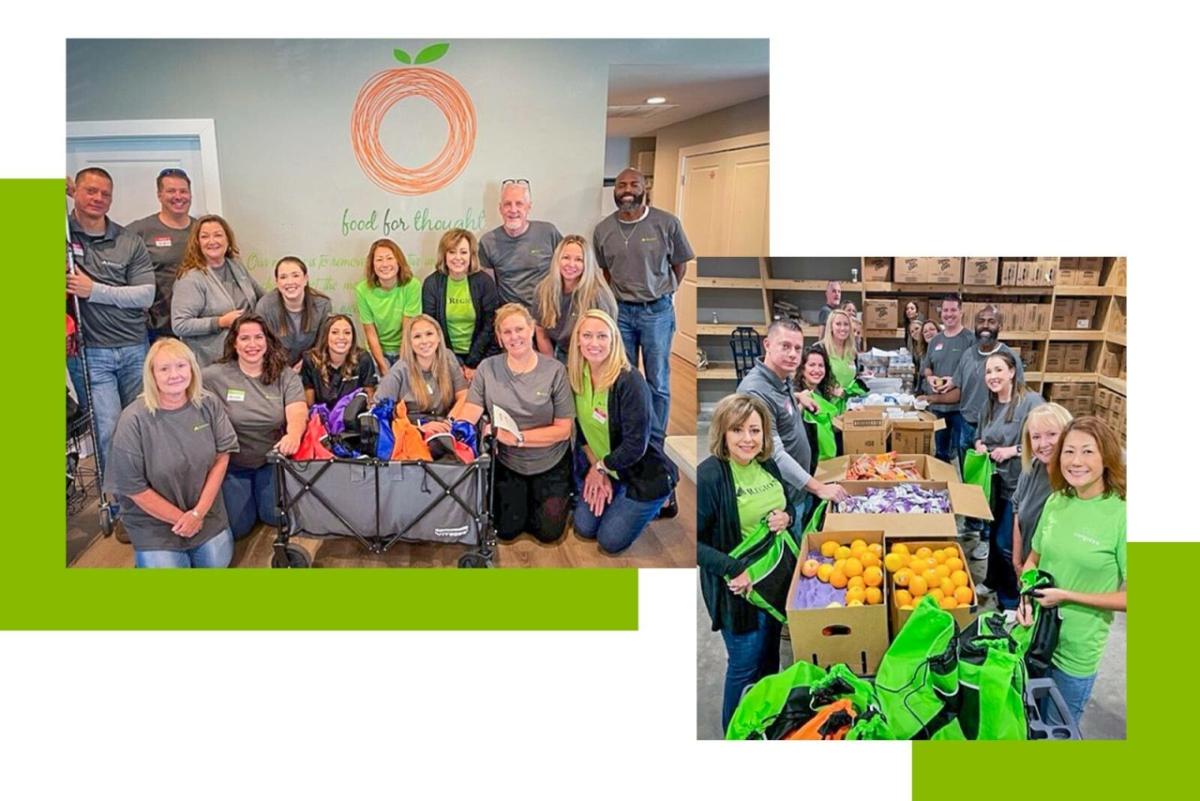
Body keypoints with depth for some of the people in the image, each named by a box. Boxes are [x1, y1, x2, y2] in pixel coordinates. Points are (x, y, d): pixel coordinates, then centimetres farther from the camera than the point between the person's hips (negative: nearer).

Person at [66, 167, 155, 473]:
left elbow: (146, 295, -2)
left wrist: (95, 290, -13)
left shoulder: (130, 243, 5)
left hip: (135, 349, 2)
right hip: (89, 352, -2)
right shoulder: (66, 234, 1)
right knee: (109, 432, -4)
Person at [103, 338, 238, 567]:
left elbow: (222, 456, -5)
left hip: (208, 513, 3)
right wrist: (181, 518, -10)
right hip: (154, 523, -3)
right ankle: (146, 554, 23)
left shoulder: (208, 403, -10)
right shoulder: (133, 420, -21)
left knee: (217, 562, 3)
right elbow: (134, 487, -15)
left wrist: (198, 512, -12)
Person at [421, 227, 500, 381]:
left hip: (481, 354, 0)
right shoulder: (431, 283, -2)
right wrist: (457, 364, -11)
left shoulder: (484, 281, -3)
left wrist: (472, 364, -10)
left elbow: (489, 327, -4)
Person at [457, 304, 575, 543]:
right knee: (506, 530, 5)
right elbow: (467, 417, -15)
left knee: (549, 532, 3)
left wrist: (519, 438, -23)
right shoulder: (488, 368, -9)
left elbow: (563, 430, -13)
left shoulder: (555, 371, -14)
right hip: (507, 463, 2)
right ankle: (524, 498, 36)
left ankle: (560, 497, 35)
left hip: (550, 464, -1)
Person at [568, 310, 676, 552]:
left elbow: (635, 445, -26)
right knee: (584, 528, 5)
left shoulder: (630, 382, -28)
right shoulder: (575, 376, -8)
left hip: (643, 473, -6)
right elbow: (580, 428, 0)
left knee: (610, 541, -2)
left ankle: (653, 504, 22)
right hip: (600, 466, 6)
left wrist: (600, 467, -12)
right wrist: (596, 470, -8)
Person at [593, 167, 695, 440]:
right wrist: (621, 295, 10)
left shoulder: (667, 223, -9)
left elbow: (679, 264, 3)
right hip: (620, 311, 3)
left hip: (657, 311, -3)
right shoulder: (603, 229, 1)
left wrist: (661, 294, 6)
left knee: (658, 381, 4)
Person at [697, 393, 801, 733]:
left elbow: (789, 504, 15)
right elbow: (694, 541, -21)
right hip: (739, 586, -7)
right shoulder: (709, 476, -23)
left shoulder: (767, 465, -2)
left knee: (770, 656, 23)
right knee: (745, 664, 7)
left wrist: (787, 518, -9)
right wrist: (734, 570, -26)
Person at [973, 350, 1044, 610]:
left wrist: (1013, 450, -24)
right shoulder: (989, 405, 7)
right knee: (994, 536, 21)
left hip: (1019, 485, -7)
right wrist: (979, 445, 1)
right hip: (994, 481, 8)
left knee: (1007, 544, -1)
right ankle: (992, 582, 42)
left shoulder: (1032, 401, -19)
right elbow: (980, 435, 23)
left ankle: (1011, 600, 18)